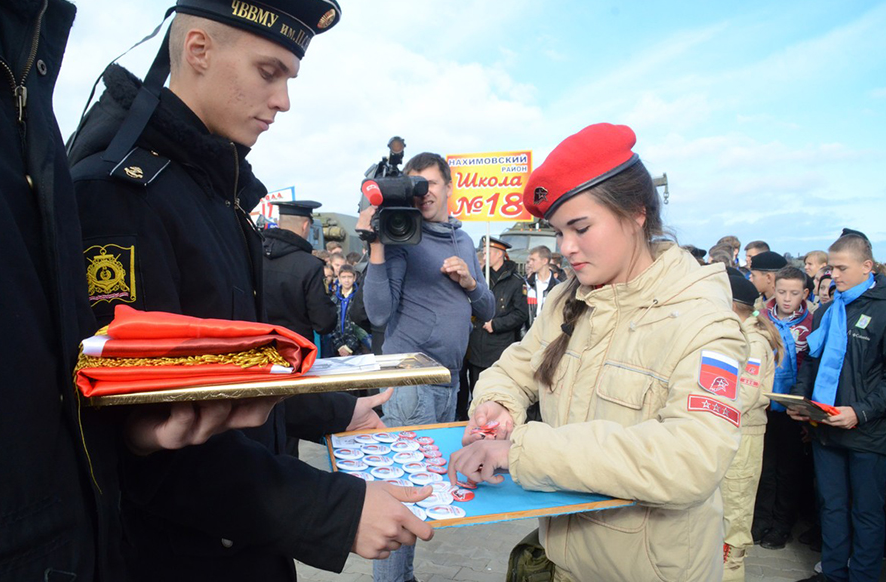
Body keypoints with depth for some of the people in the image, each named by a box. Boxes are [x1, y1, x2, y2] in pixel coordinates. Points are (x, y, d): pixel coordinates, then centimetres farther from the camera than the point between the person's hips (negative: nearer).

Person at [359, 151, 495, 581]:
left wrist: (469, 281, -6)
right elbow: (379, 314, -18)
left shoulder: (463, 241, 13)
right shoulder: (402, 238, -8)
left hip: (450, 379, 8)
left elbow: (487, 311, 14)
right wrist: (376, 247, -24)